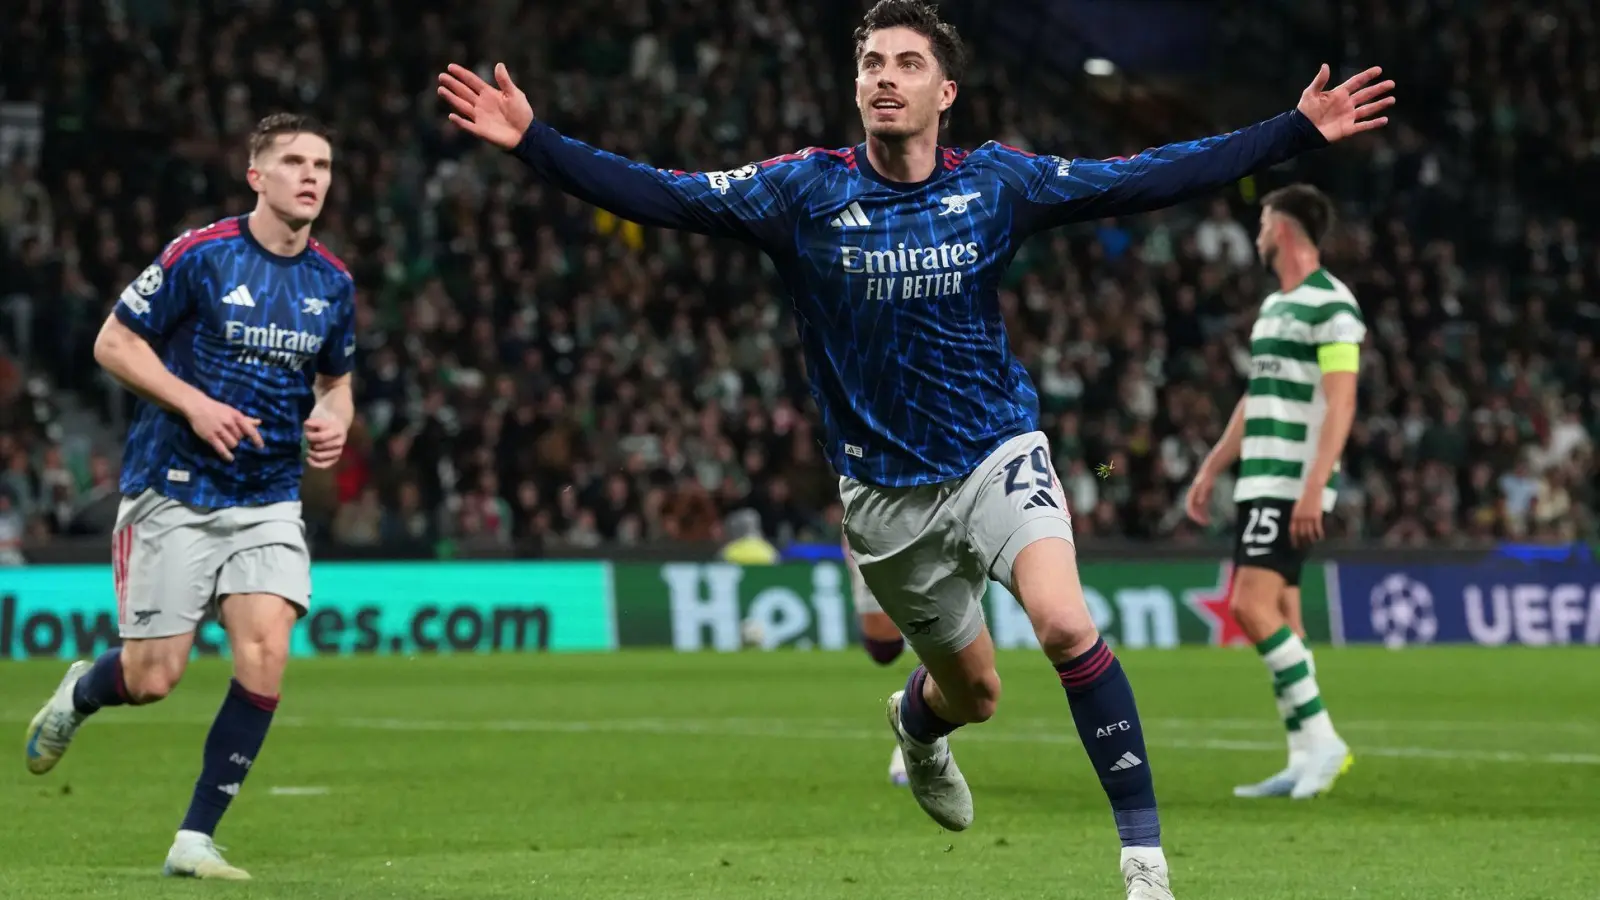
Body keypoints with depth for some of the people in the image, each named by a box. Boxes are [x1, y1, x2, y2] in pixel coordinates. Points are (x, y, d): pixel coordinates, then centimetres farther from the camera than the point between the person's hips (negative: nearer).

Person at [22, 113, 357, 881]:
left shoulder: (333, 284, 4)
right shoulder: (200, 255, -11)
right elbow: (113, 341, -6)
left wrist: (334, 421, -3)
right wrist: (195, 405, -18)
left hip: (268, 500, 4)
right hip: (174, 492, -4)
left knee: (266, 653, -16)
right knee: (153, 678, -2)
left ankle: (195, 839, -4)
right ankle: (78, 695, 36)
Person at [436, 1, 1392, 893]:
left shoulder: (996, 183, -5)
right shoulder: (805, 190, -8)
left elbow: (1150, 178, -3)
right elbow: (661, 195, -12)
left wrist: (1299, 130, -7)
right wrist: (532, 141, -22)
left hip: (998, 451, -1)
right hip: (885, 487, 1)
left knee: (1065, 622, -27)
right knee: (973, 689, 14)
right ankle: (919, 720, 55)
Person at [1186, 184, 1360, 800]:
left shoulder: (1331, 305, -11)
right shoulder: (1274, 305, 18)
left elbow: (1340, 405, -17)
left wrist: (1313, 488, -24)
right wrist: (1211, 470, 25)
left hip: (1293, 485, -9)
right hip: (1259, 483, 9)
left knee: (1253, 606, -18)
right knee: (1279, 620, 7)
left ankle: (1320, 739, -12)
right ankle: (1304, 762, 8)